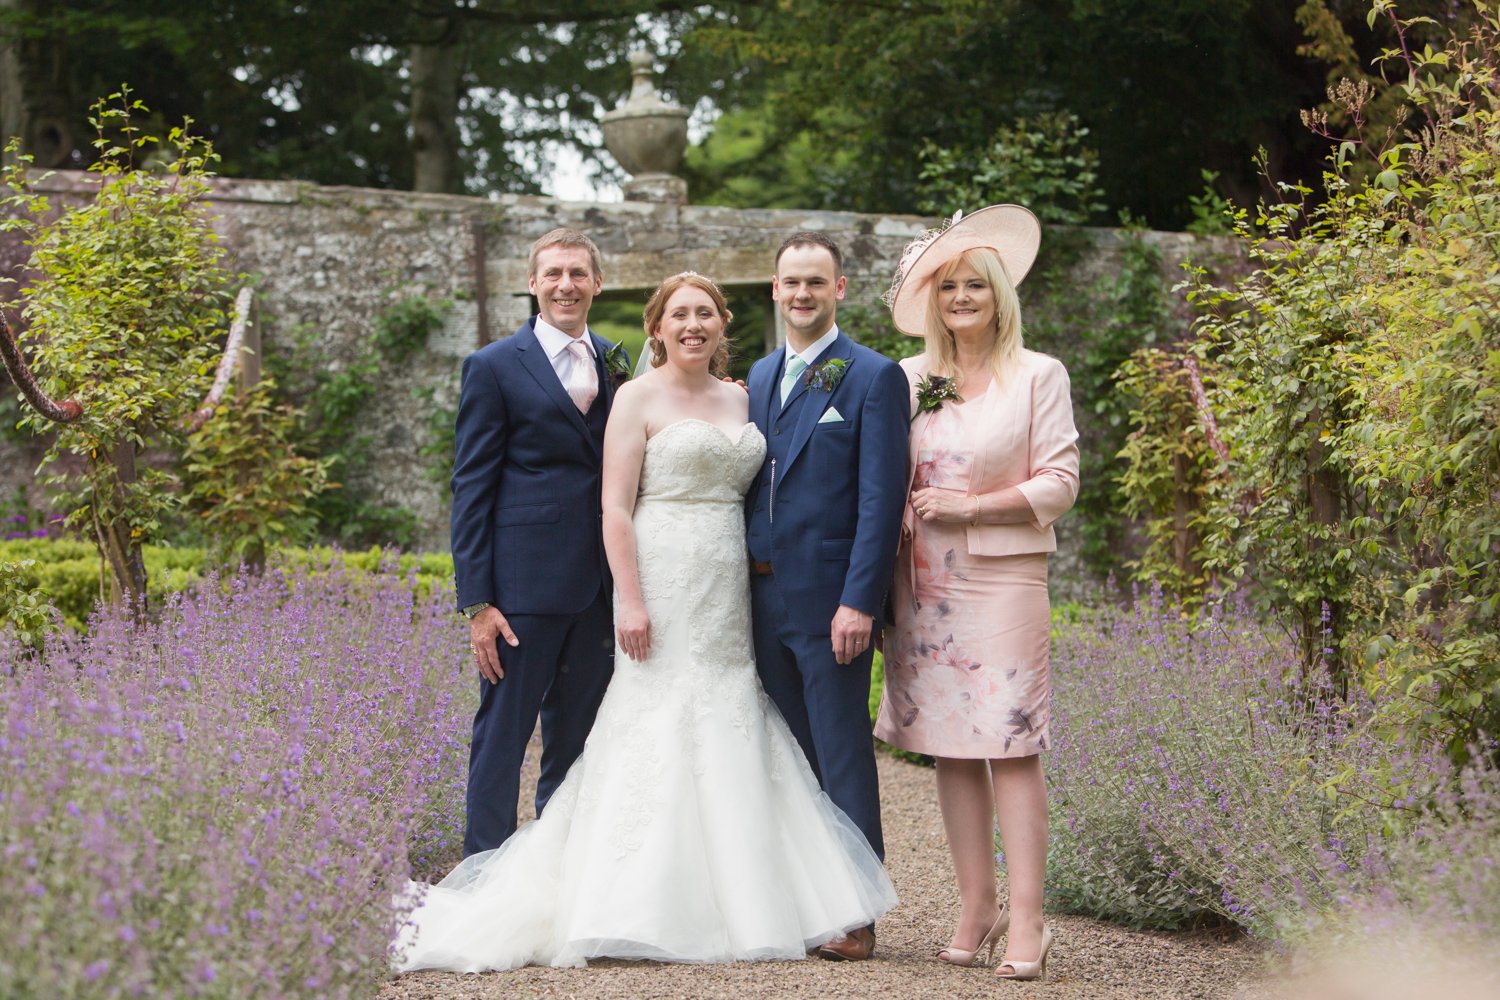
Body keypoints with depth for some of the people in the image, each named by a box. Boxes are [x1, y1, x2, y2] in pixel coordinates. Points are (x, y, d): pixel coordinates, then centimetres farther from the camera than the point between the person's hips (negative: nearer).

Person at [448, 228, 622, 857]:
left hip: (600, 587, 5)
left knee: (577, 737, 13)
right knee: (502, 737, 0)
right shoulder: (494, 367, -3)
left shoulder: (616, 363, 11)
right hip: (524, 585, -5)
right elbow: (471, 490, -5)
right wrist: (476, 602, -11)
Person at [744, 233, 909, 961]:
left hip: (830, 599, -7)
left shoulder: (874, 378, -6)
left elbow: (880, 499, -11)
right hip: (765, 597, 7)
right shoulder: (761, 377, 15)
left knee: (841, 757, -2)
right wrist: (741, 587, 9)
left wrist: (859, 601, -18)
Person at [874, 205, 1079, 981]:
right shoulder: (910, 379, 12)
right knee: (949, 748, 4)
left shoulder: (1038, 376, 2)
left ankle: (1026, 923, -7)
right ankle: (975, 909, 11)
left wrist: (970, 507, -9)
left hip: (1003, 576, -4)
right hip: (925, 582, 4)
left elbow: (1058, 482, -3)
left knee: (1010, 748, -8)